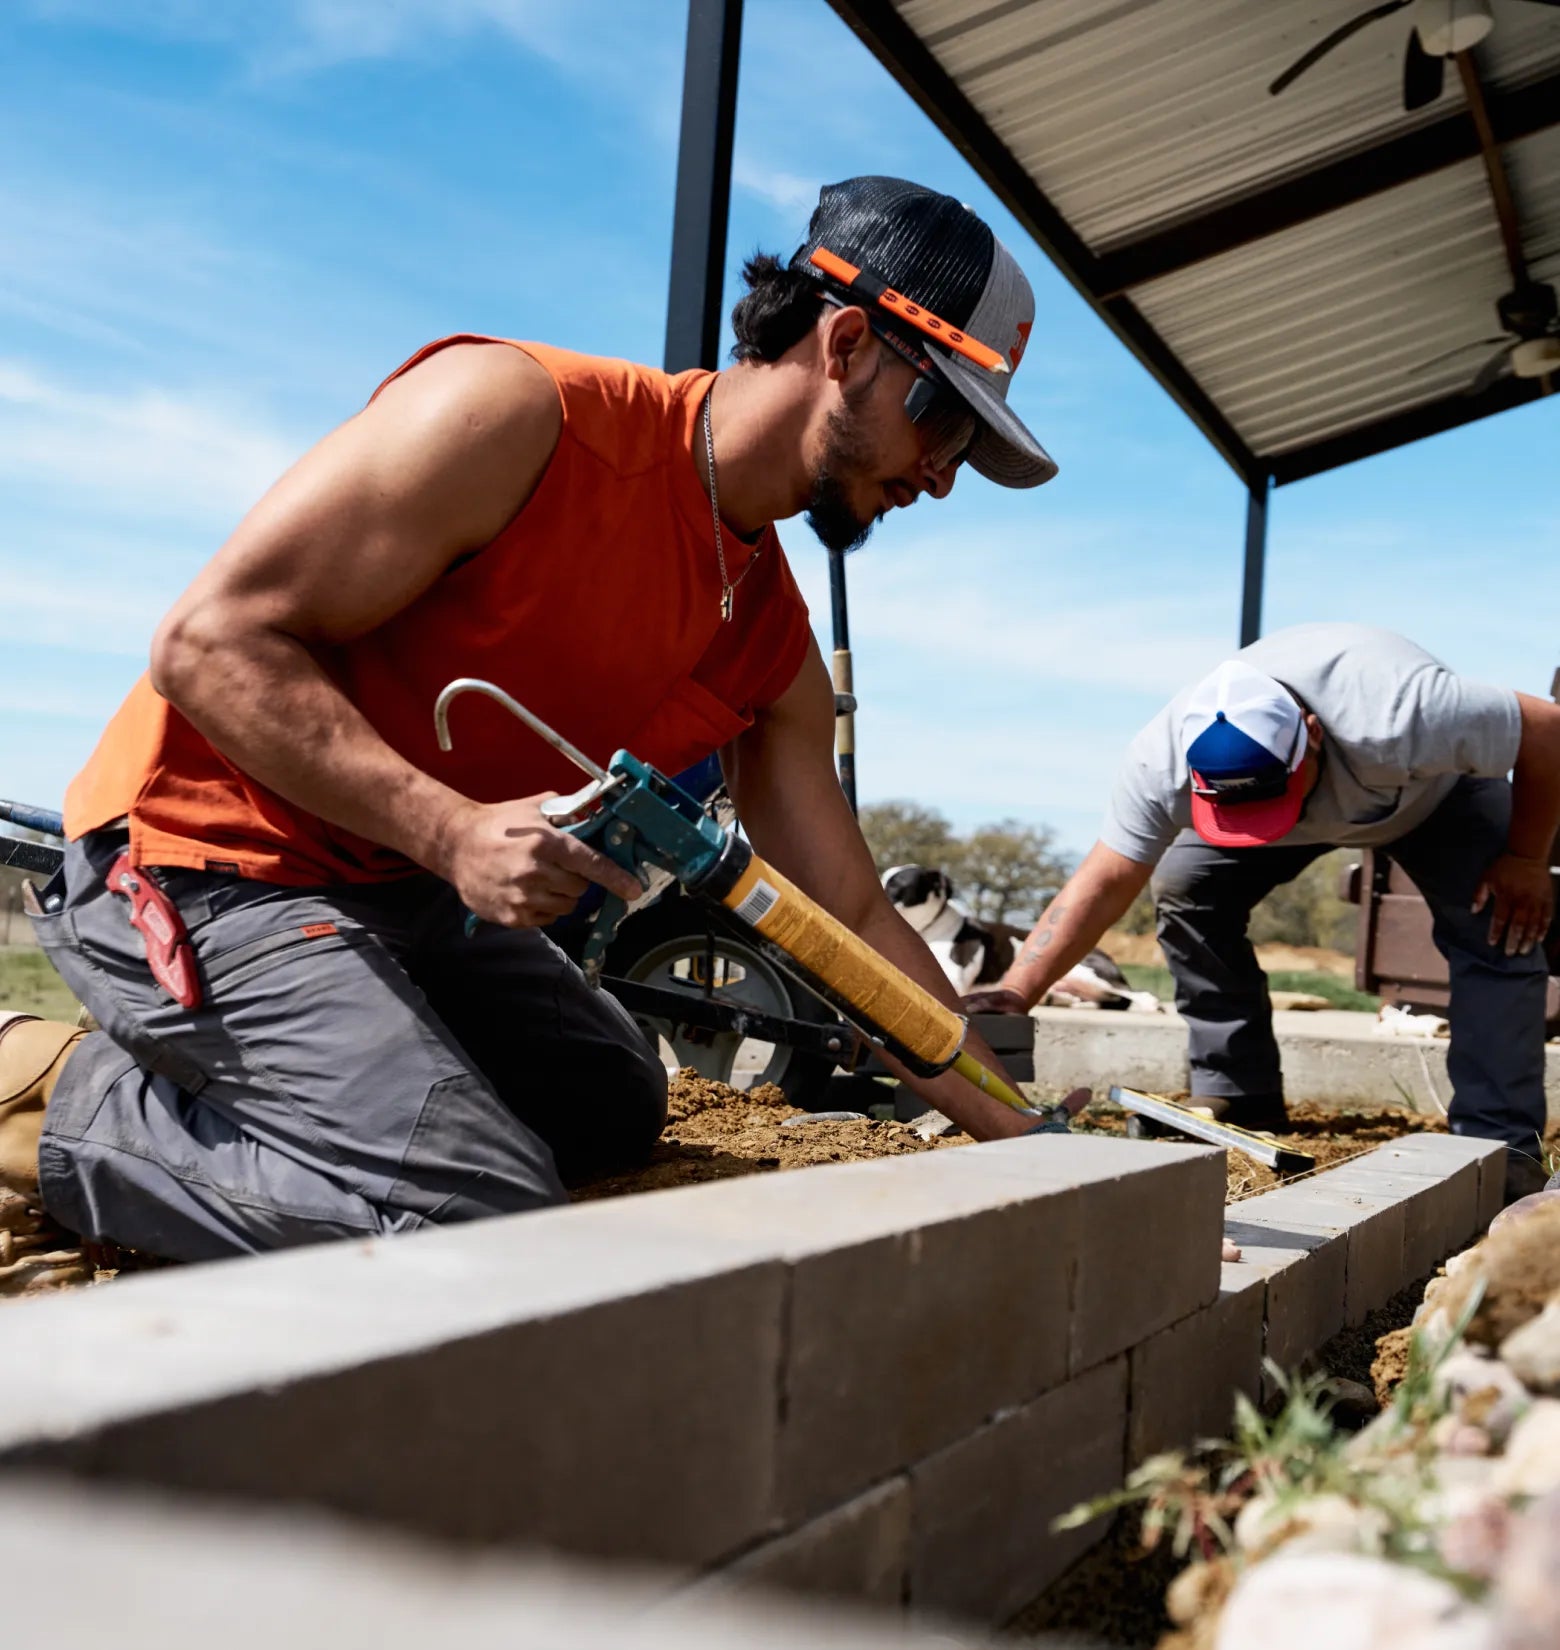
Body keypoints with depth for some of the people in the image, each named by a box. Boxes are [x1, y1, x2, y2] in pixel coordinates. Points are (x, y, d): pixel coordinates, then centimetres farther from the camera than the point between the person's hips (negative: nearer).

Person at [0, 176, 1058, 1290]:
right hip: (204, 859, -9)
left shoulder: (775, 651, 2)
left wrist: (1022, 1134, 3)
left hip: (406, 894, 9)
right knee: (480, 1210, -23)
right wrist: (452, 832, -33)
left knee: (614, 1110, 21)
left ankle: (203, 1067, 16)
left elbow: (854, 918, 7)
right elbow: (209, 641, -22)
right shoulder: (517, 411, -21)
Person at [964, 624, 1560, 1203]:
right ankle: (1237, 1103, -3)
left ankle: (1500, 1144, -14)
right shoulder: (1161, 760, -36)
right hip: (1320, 795, 3)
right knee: (1184, 890, -16)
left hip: (1438, 788, -2)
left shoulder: (1397, 718, -46)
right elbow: (1104, 883, -34)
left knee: (1497, 927, -23)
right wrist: (1014, 994, -44)